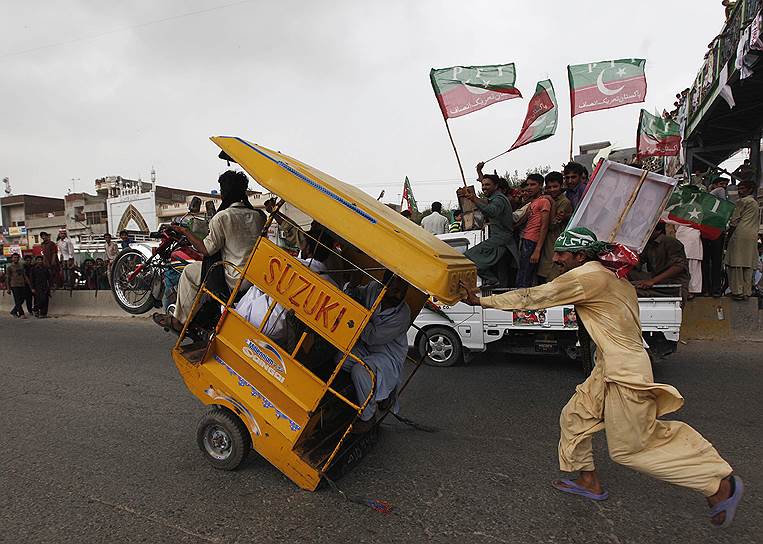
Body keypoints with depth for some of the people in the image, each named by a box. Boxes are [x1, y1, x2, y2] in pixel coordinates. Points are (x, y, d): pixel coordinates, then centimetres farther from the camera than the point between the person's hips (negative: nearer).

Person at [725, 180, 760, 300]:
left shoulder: (742, 201, -2)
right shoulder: (756, 203, 22)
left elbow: (734, 221, -5)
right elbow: (758, 222, 22)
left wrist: (729, 235, 2)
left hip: (740, 234, -8)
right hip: (753, 236, 8)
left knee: (736, 264, -6)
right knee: (748, 265, 6)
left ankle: (737, 291, -9)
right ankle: (747, 291, 5)